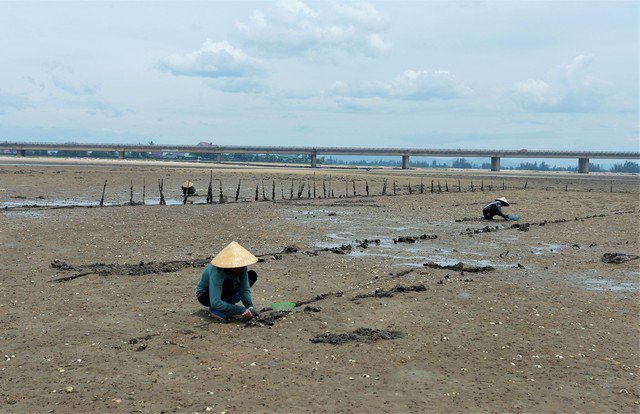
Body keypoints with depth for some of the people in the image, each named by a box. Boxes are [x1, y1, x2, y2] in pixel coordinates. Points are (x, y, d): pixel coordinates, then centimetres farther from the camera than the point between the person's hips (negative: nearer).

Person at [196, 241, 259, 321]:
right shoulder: (217, 271, -39)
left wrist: (250, 307, -38)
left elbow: (245, 289, -20)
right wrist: (242, 310, -47)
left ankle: (227, 303, -7)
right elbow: (215, 303, -45)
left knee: (253, 275, -9)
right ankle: (215, 311, -16)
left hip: (224, 293, 7)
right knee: (229, 284, -38)